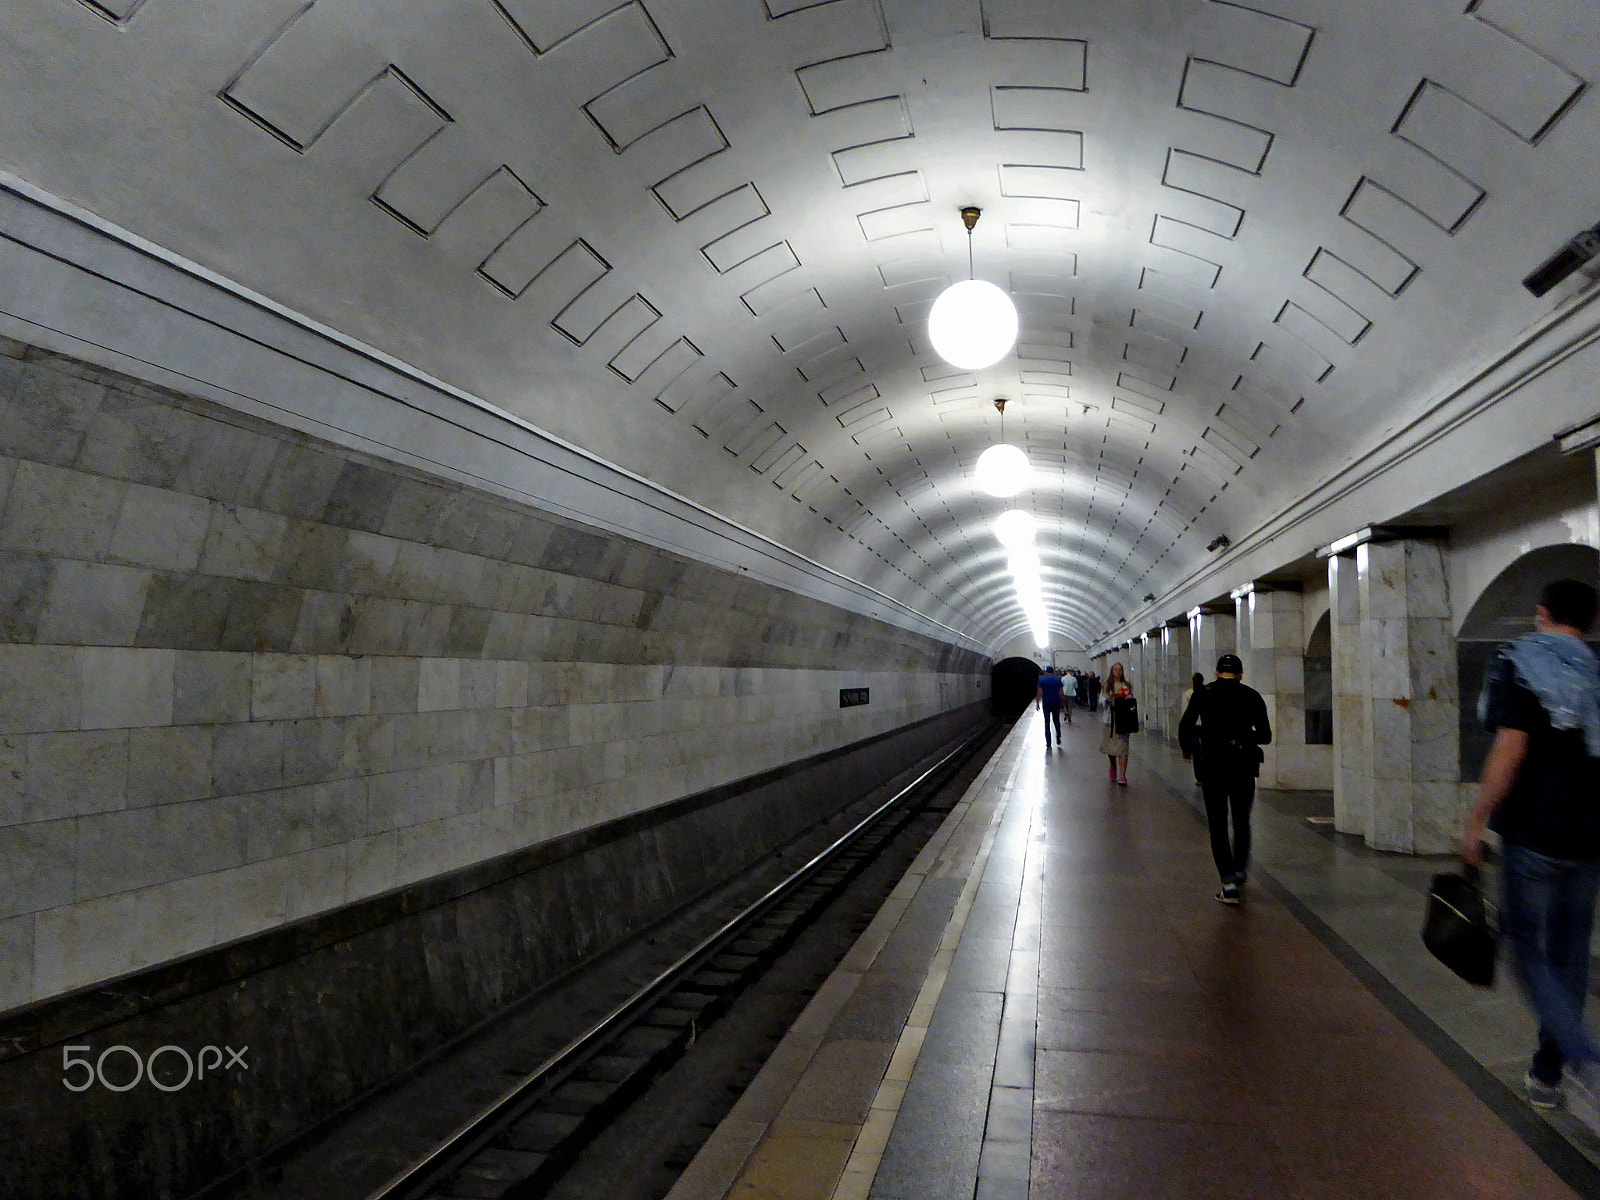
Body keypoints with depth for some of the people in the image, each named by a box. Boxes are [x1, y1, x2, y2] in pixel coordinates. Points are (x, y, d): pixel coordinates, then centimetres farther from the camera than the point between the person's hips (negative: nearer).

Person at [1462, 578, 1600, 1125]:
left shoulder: (1517, 663, -8)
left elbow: (1511, 749, -15)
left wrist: (1476, 821, -9)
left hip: (1534, 834, -5)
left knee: (1529, 949, 5)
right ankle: (1546, 1075, 22)